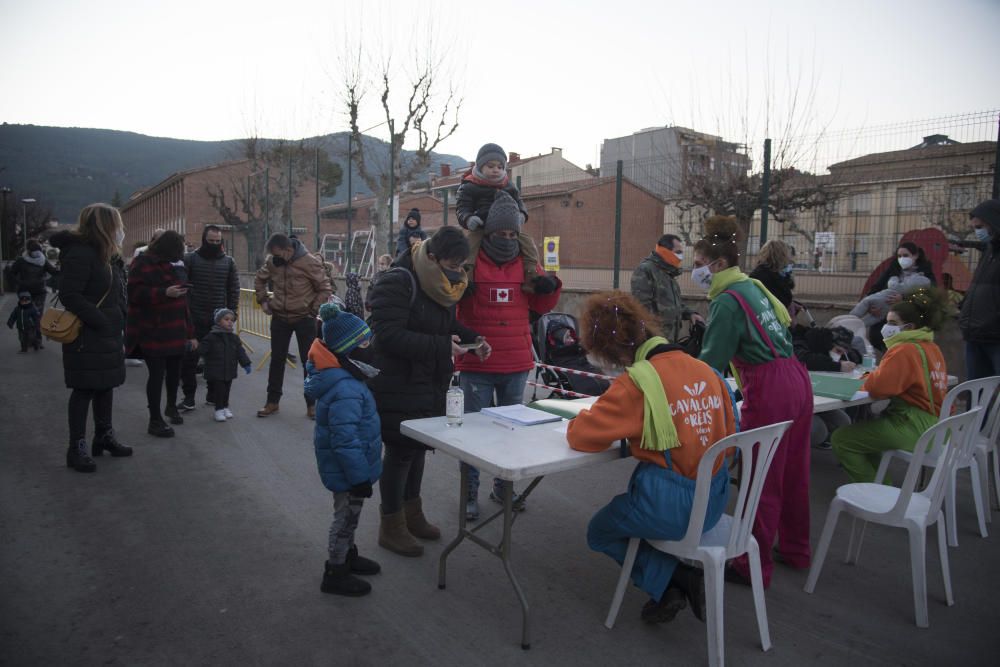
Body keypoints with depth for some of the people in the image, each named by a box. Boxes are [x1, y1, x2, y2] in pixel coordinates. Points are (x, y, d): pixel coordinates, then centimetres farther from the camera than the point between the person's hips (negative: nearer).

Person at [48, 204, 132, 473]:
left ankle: (104, 436, 30)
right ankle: (77, 447, 10)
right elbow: (69, 296, -23)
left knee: (106, 385, 16)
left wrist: (118, 321, 6)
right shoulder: (80, 254, -17)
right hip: (86, 337, -9)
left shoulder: (105, 254, 13)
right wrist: (100, 321, -23)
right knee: (84, 389, -1)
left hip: (108, 334, 9)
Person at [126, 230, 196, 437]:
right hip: (152, 332, -7)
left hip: (175, 331, 7)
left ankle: (171, 406, 39)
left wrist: (189, 332, 13)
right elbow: (136, 294, -15)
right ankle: (155, 420, 7)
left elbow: (182, 301, 15)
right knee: (157, 374, -4)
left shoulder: (172, 265, 15)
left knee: (174, 371, 16)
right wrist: (164, 293, -25)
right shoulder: (142, 264, -7)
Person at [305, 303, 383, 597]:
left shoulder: (337, 375, 1)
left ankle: (348, 555, 46)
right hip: (348, 471, -10)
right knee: (346, 516, 8)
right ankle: (335, 574, 26)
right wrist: (359, 478, -24)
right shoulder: (345, 390, -33)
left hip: (348, 468, 10)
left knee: (348, 514, 26)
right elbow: (345, 440, -32)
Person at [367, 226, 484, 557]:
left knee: (418, 447, 19)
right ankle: (391, 527, 20)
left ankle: (412, 514, 37)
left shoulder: (440, 284, 7)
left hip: (430, 385, 9)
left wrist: (472, 339, -1)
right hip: (397, 386, -9)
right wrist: (441, 346, -30)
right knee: (399, 451, 2)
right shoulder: (396, 283, -21)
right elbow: (389, 335, -29)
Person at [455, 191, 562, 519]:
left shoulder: (527, 264, 6)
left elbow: (540, 306, 13)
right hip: (477, 363, -4)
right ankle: (470, 493, 21)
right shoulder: (471, 261, -6)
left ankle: (504, 486, 36)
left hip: (517, 363, 4)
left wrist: (550, 287, -6)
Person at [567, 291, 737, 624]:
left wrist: (583, 419, 6)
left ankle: (672, 581, 9)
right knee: (627, 513, 31)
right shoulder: (704, 369, 1)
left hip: (670, 505, -6)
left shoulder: (636, 382, -19)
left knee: (599, 533, 22)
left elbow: (580, 436, -17)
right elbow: (729, 435, 12)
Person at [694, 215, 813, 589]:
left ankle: (756, 567, 13)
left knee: (762, 481, 1)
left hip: (769, 391, -9)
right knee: (792, 472, 20)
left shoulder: (727, 300, -12)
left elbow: (712, 359, -15)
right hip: (797, 380, 9)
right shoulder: (752, 286, 14)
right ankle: (796, 550, 36)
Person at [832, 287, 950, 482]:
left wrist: (869, 378, -2)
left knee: (841, 440, -6)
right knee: (864, 427, 27)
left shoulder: (905, 350, -16)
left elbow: (878, 387, -24)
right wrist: (875, 376, 6)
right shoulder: (931, 347, 13)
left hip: (915, 429, -10)